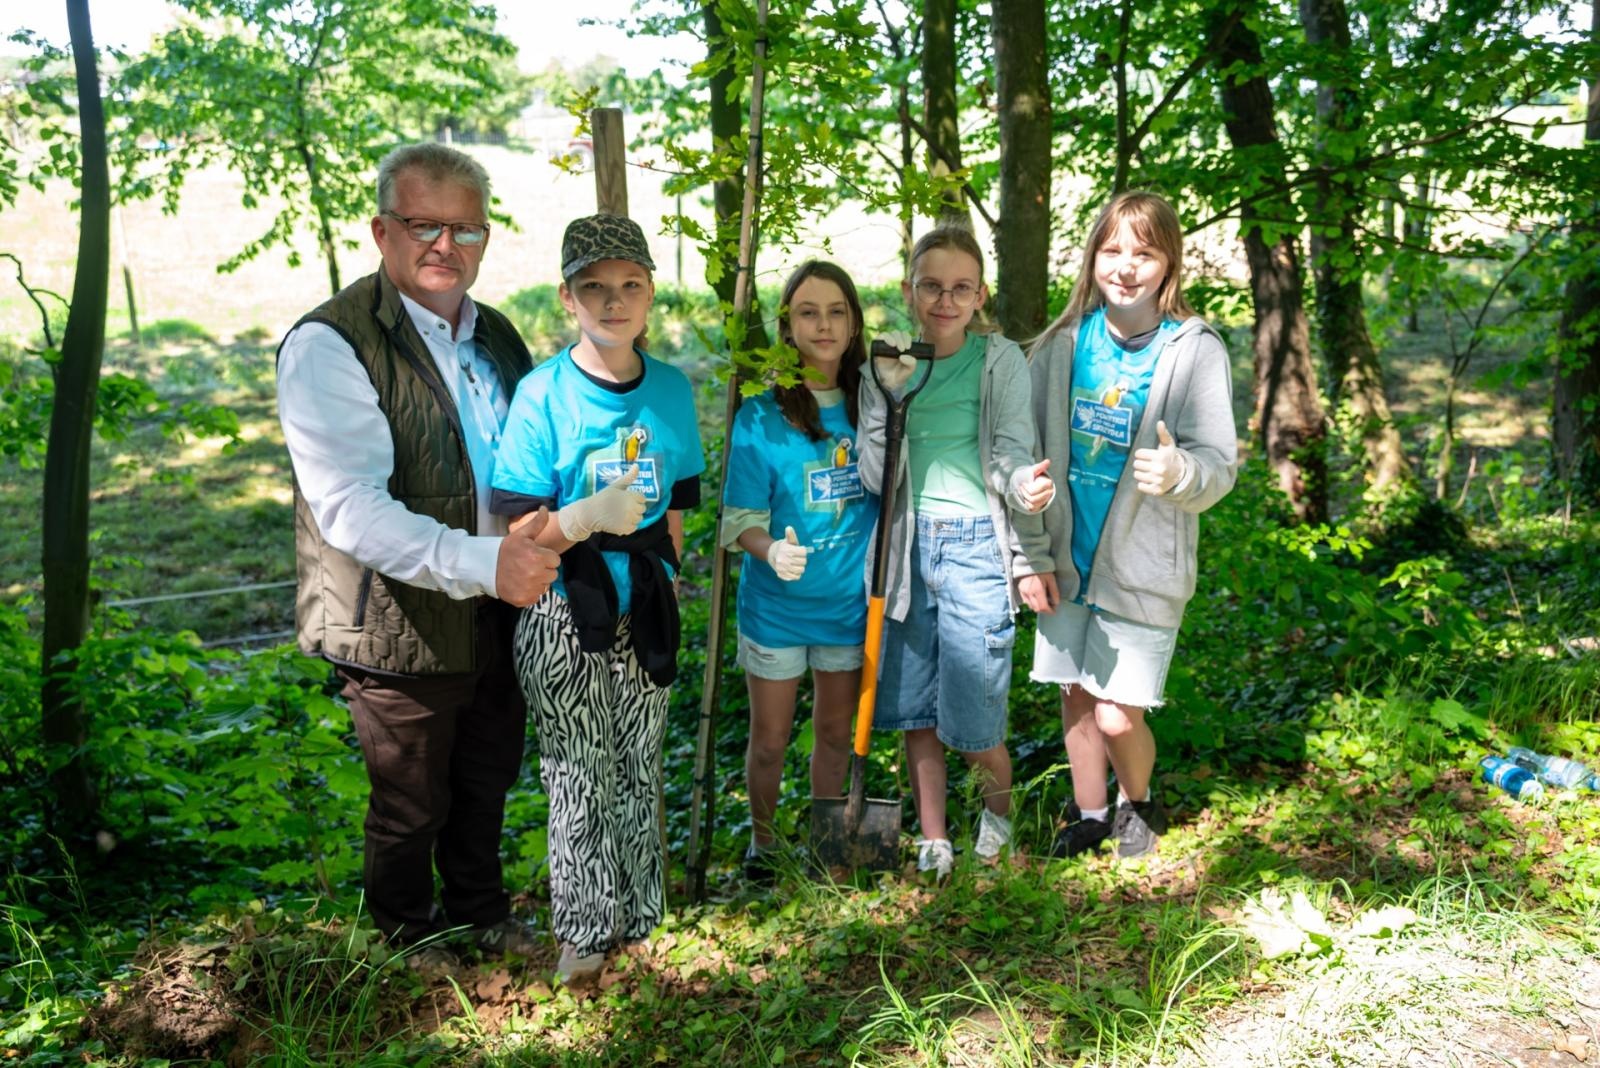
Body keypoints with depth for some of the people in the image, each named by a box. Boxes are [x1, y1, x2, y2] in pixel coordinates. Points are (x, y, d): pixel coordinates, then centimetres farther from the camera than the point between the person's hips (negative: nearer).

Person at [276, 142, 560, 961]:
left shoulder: (496, 338, 7)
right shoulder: (330, 345, -18)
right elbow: (351, 511, -28)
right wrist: (481, 564, -38)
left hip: (499, 614, 7)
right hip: (403, 628, -6)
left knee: (486, 783, 24)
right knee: (411, 805, 14)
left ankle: (480, 913, 49)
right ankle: (411, 940, 40)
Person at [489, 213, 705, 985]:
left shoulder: (672, 389, 1)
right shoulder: (543, 393, -12)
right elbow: (516, 535, -12)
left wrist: (660, 582, 12)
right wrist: (589, 517, -28)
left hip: (644, 612, 4)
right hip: (564, 619, -4)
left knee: (639, 771, 14)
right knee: (580, 780, 6)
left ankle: (636, 916, 32)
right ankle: (584, 930, 24)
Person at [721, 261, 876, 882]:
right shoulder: (761, 414, -12)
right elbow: (742, 521, -14)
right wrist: (771, 549, -34)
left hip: (849, 601, 3)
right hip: (777, 605, -3)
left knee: (836, 732, 17)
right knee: (770, 740, 11)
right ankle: (762, 840, 35)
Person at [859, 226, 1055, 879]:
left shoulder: (1001, 362, -3)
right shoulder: (890, 363, 5)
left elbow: (1012, 457, -7)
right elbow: (875, 478, -1)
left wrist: (1026, 486, -31)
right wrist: (886, 395, -14)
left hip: (976, 544, -3)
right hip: (908, 545, 3)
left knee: (968, 717, -1)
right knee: (913, 704, 9)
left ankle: (999, 803, 31)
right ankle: (933, 838, 26)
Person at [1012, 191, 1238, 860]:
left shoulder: (1195, 350, -8)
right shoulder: (1063, 345, 1)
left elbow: (1220, 461, -12)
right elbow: (1030, 456, 5)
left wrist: (1179, 472, -36)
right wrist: (1031, 556, 2)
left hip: (1143, 567, -3)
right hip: (1068, 559, 3)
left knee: (1118, 716, -3)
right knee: (1076, 697, 13)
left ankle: (1137, 803, 29)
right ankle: (1089, 814, 35)